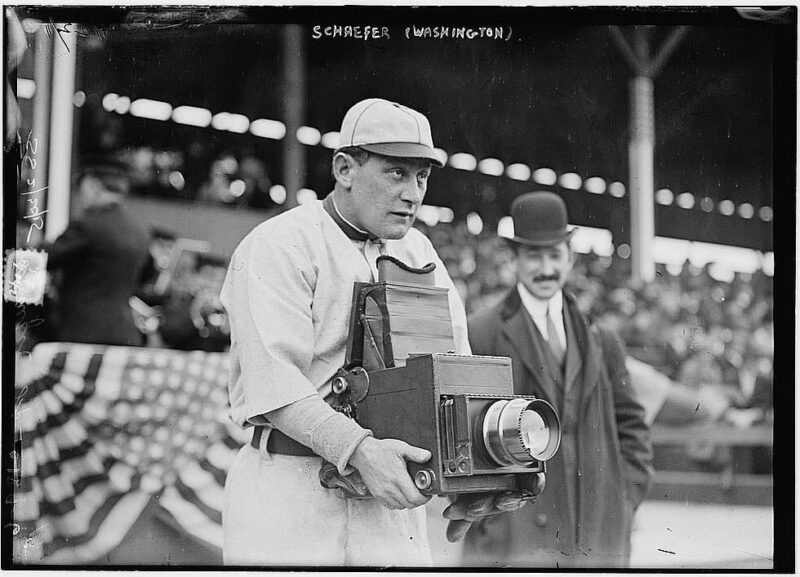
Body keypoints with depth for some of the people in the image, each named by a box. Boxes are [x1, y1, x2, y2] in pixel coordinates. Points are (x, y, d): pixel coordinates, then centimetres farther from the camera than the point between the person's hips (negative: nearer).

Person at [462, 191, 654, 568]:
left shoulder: (601, 343, 13)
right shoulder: (478, 337, -2)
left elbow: (632, 427, 18)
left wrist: (624, 501, 7)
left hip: (599, 539, 4)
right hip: (512, 539, -4)